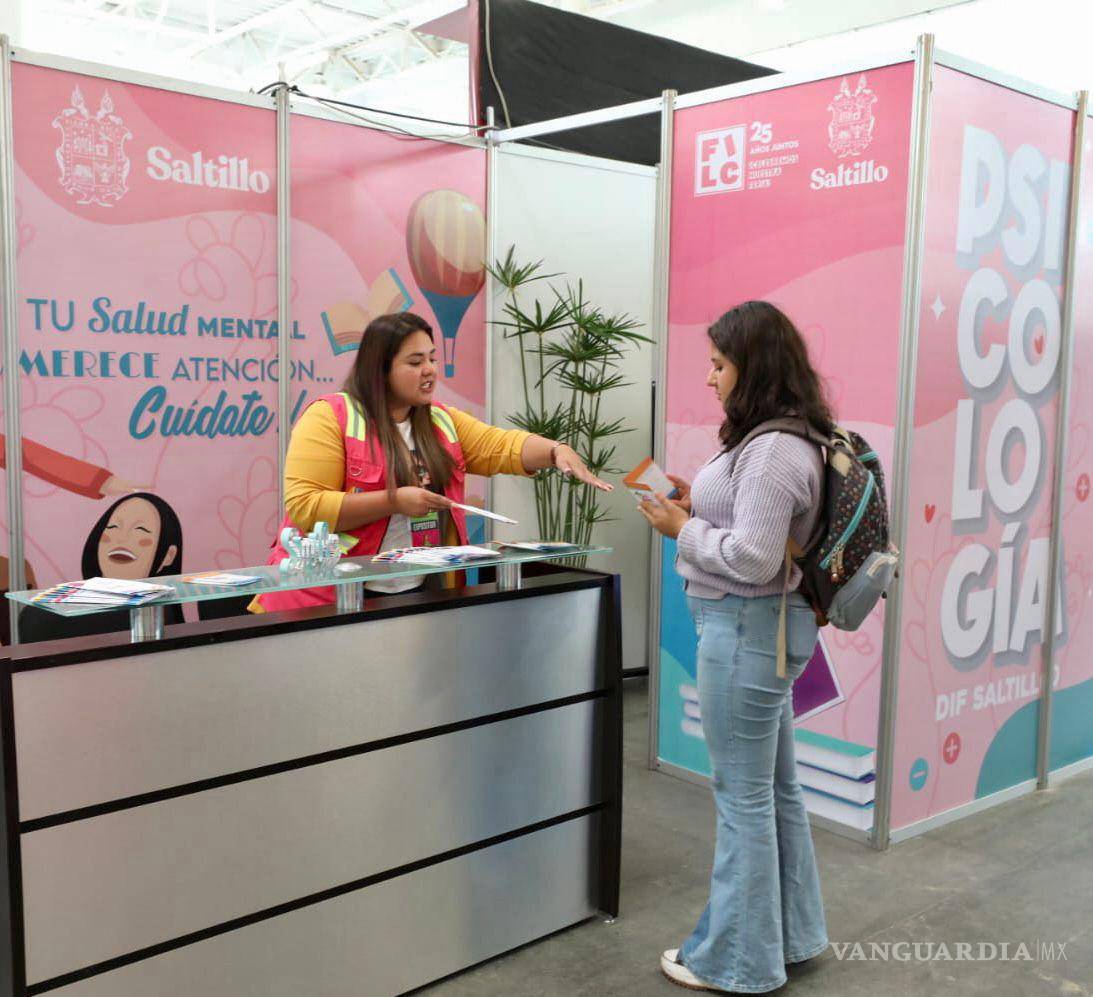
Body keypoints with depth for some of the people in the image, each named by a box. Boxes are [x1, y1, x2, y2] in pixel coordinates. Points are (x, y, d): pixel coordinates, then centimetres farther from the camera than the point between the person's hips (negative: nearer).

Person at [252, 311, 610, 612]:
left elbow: (502, 446, 0)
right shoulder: (329, 417, -9)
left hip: (417, 596, 5)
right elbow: (304, 507, -16)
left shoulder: (443, 422, 11)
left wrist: (557, 451, -19)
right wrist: (394, 501, -19)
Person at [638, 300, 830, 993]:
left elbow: (752, 557, -25)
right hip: (762, 625, 11)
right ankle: (790, 935, 34)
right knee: (775, 787, 19)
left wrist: (684, 529, -12)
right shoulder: (773, 441, 11)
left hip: (746, 626, -11)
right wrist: (703, 506, 6)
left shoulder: (774, 450, -21)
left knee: (743, 795, 2)